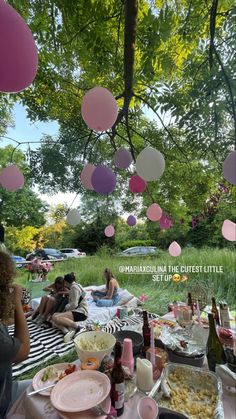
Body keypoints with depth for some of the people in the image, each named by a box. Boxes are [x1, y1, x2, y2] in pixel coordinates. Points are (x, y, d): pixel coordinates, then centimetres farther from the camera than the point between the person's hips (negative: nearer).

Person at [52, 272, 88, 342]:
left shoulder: (74, 287, -10)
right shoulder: (73, 287, 20)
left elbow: (74, 304, -15)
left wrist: (66, 307, 0)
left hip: (81, 312, -10)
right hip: (76, 310, 10)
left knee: (56, 318, -23)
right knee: (54, 315, -3)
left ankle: (76, 327, -21)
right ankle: (67, 331, -22)